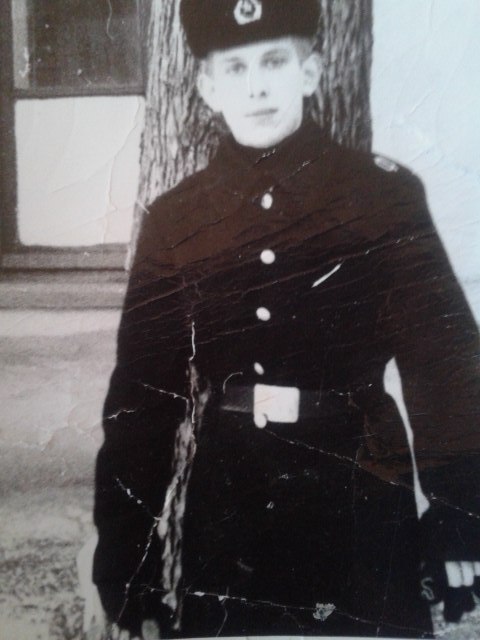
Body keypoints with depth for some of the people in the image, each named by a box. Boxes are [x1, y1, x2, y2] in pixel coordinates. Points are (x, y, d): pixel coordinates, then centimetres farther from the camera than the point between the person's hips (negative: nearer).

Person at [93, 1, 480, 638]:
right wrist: (123, 550, 2)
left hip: (357, 496, -1)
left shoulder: (384, 191, -5)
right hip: (219, 505, 2)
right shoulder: (174, 217, 0)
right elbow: (141, 390, 2)